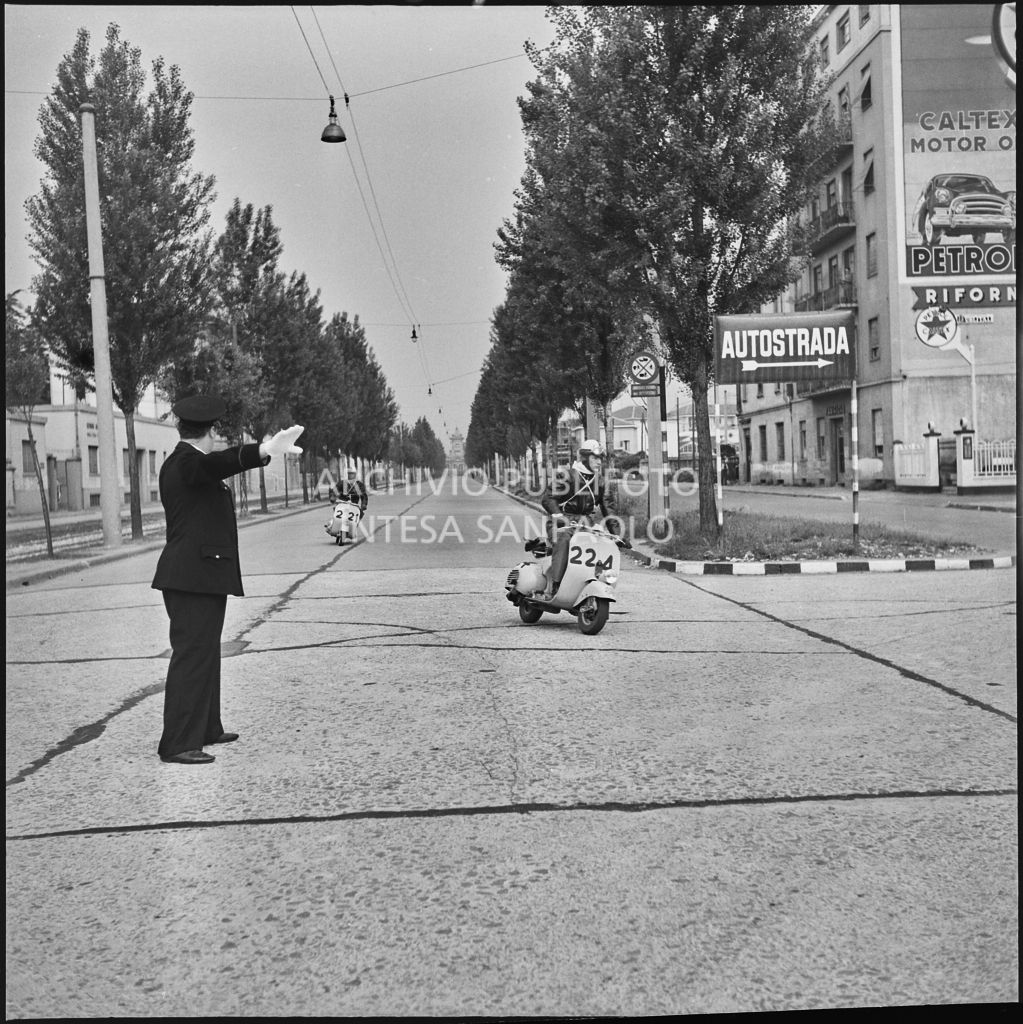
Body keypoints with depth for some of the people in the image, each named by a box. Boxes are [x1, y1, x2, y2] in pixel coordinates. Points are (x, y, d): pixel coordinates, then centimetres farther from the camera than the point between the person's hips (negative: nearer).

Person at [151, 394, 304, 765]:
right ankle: (176, 744, -4)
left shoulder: (177, 463, 16)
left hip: (197, 576, 11)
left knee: (204, 653, 19)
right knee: (192, 656, -8)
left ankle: (205, 729, 31)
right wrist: (264, 451, -54)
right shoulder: (187, 462, -15)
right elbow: (218, 462, -37)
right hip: (195, 577, -11)